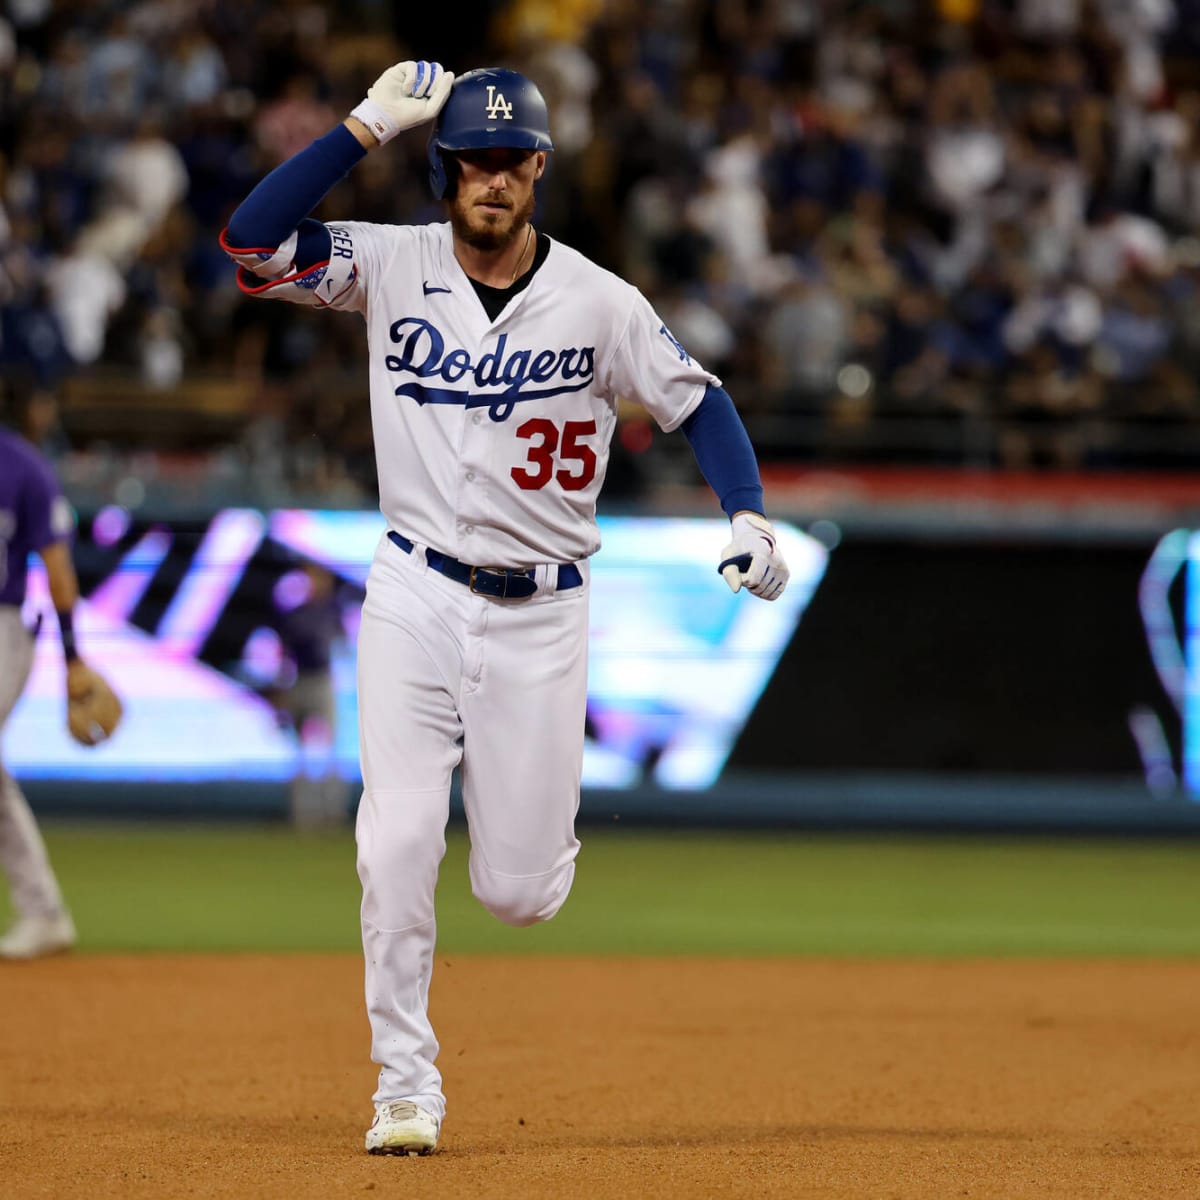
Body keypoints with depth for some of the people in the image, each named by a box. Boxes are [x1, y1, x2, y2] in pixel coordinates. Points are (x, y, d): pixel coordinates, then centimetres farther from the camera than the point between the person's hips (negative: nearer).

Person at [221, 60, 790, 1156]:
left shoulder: (600, 303, -4)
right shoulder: (390, 266, -3)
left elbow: (702, 404, 3)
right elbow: (252, 240, -15)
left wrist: (748, 516, -14)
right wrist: (370, 124, -18)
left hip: (542, 613, 0)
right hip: (416, 595, 0)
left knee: (519, 895, 1)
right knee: (397, 846, -14)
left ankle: (541, 827, 39)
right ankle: (406, 1086, -1)